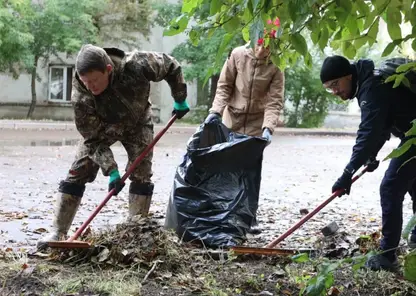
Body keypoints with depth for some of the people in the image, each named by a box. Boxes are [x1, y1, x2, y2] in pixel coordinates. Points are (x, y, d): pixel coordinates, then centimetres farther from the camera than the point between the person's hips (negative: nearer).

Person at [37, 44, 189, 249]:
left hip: (136, 123, 1)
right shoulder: (80, 95, -35)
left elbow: (171, 66, -17)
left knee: (141, 176, -8)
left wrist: (180, 100, -9)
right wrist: (111, 171, -32)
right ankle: (58, 232, -1)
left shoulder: (136, 65, -38)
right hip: (99, 127, 0)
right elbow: (93, 138, -26)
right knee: (77, 174, -8)